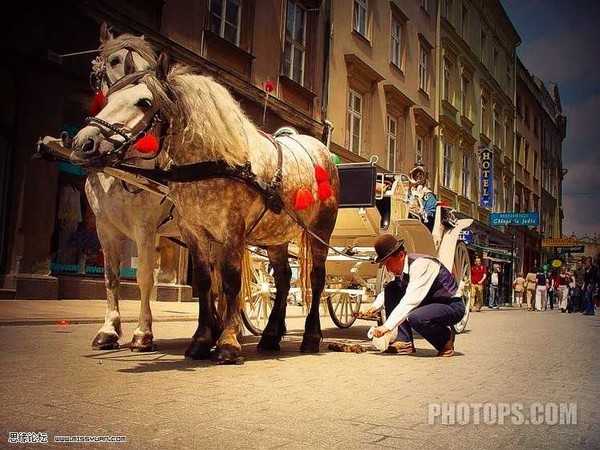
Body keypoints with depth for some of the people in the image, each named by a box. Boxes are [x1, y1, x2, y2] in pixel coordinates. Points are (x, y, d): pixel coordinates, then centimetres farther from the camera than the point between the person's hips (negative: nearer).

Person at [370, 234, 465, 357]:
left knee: (415, 318, -37)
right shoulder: (401, 268, 0)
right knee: (391, 291, -8)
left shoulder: (420, 264, -26)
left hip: (452, 306, -8)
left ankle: (446, 337, -4)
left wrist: (387, 326, -36)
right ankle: (405, 342, -7)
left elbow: (410, 301, -34)